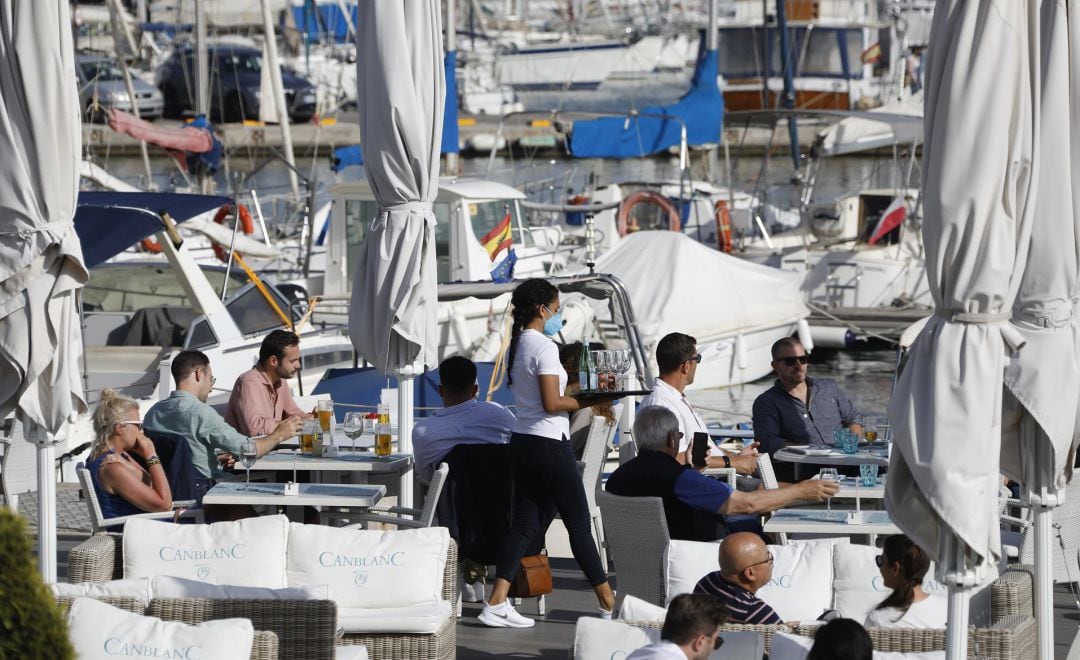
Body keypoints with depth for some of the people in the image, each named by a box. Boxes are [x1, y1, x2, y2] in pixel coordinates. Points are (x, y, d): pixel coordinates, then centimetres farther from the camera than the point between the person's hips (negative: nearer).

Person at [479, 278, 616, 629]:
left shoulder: (517, 346, 13)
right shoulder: (544, 347, -15)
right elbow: (552, 403, -21)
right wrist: (587, 401, -8)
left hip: (522, 442, 9)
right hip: (549, 443, -9)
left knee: (524, 523, 7)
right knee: (579, 523, 1)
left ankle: (496, 603, -3)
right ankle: (609, 602, 9)